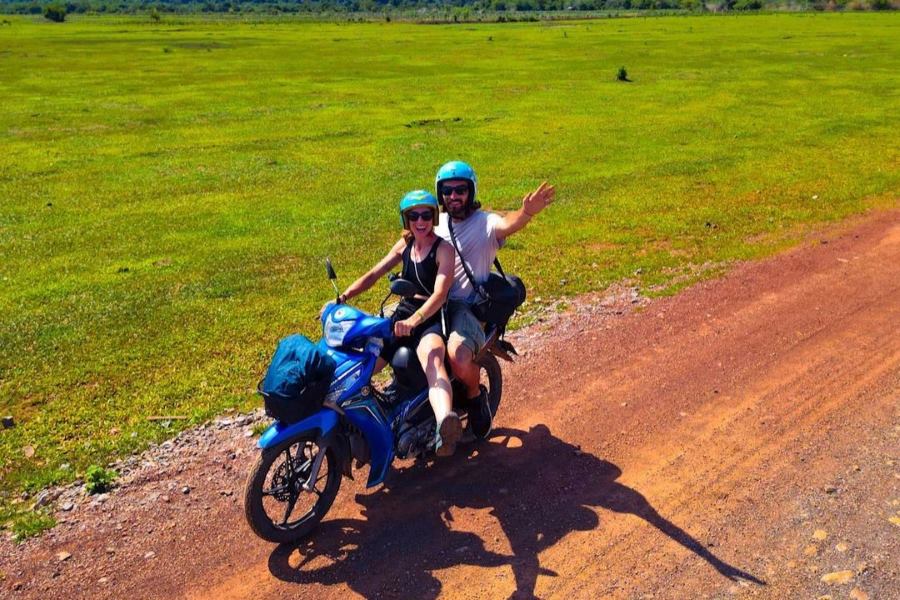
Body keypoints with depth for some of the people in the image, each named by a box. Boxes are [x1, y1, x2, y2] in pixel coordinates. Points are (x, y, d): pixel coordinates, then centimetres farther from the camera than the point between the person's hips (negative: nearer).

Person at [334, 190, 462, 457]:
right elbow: (373, 274, 12)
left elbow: (440, 294, -19)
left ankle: (445, 425, -70)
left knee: (432, 356, -41)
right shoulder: (405, 244, 14)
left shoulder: (443, 249, -6)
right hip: (403, 315, 7)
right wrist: (343, 297, -4)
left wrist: (414, 320, -37)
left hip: (431, 319, -7)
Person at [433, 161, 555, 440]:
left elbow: (507, 224, -29)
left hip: (469, 307, -6)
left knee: (458, 357, -31)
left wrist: (527, 212, -52)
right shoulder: (438, 222, 15)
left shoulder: (485, 223, -5)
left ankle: (476, 396, 4)